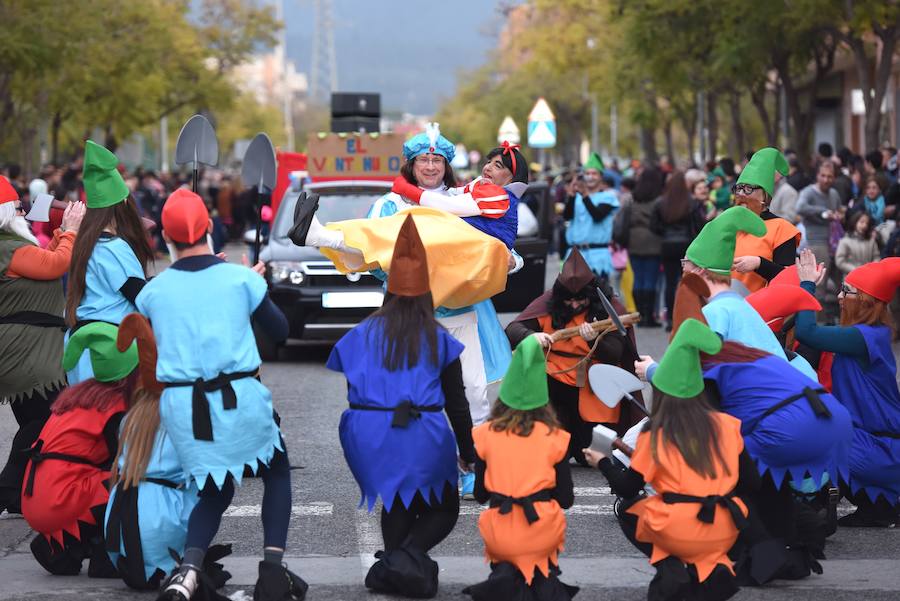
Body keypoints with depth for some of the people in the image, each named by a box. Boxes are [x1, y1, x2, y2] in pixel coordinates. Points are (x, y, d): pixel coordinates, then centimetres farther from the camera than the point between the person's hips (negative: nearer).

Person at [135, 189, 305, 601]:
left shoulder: (152, 291, 2)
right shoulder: (241, 278, -3)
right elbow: (279, 331, 9)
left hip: (182, 407, 2)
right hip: (240, 398, -2)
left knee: (214, 492, 20)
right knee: (277, 472, 22)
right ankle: (273, 565, 2)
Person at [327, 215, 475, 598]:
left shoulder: (365, 333, 9)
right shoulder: (438, 340, 4)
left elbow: (350, 389, 12)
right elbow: (456, 402, 7)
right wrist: (468, 452, 16)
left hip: (369, 435, 2)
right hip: (421, 437, -2)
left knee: (396, 500, 24)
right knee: (443, 509, 13)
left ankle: (394, 562, 5)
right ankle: (409, 554, -15)